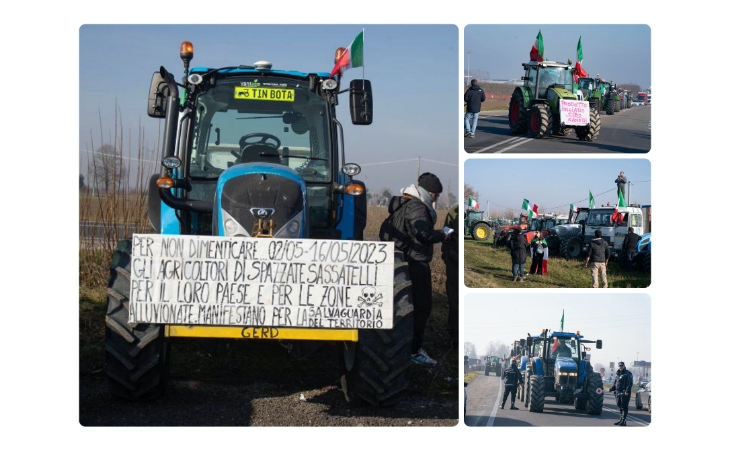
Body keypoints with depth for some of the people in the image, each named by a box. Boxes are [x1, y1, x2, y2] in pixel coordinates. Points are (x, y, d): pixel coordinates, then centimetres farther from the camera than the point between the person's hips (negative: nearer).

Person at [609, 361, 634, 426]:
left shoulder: (627, 374, -5)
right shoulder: (618, 374, 20)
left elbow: (630, 383, -16)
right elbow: (615, 383, 27)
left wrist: (627, 390, -27)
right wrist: (611, 389, 12)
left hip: (625, 393, -8)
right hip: (618, 393, 8)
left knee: (624, 407, -8)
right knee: (620, 406, 12)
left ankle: (623, 420, -8)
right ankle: (621, 419, 21)